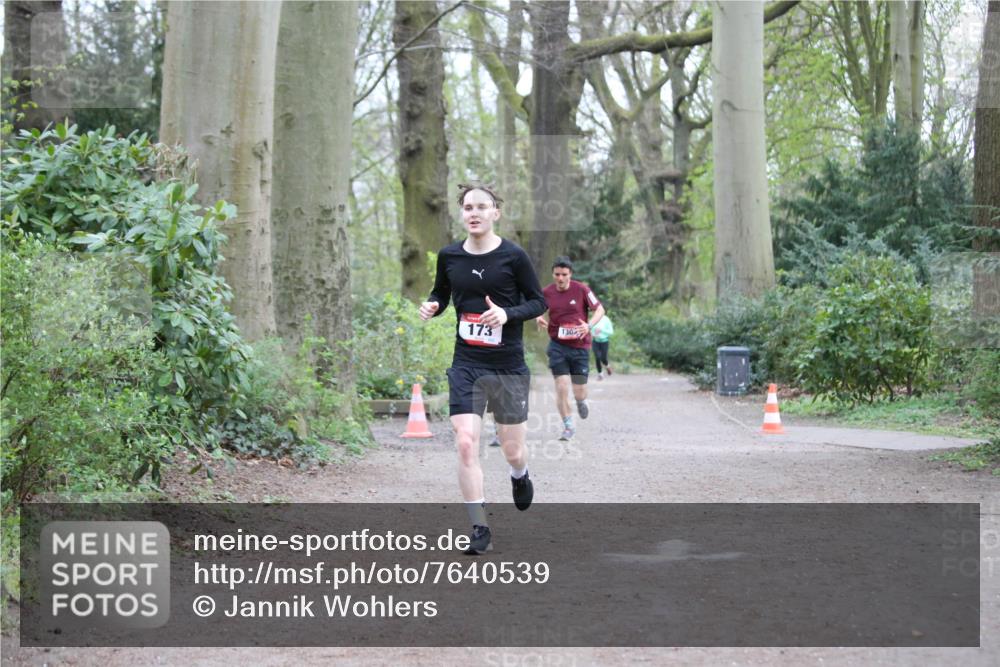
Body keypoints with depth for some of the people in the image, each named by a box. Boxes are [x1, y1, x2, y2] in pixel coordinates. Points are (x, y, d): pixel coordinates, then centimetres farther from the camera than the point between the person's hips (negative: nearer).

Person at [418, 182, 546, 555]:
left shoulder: (513, 256, -7)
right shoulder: (449, 256, 2)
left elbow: (539, 302, -1)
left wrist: (507, 314, -19)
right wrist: (431, 306, -5)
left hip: (508, 366, -2)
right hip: (465, 366, 2)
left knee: (512, 451, 6)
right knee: (465, 443, -13)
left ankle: (519, 476, 45)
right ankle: (480, 530, -3)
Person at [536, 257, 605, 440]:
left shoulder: (581, 290, -8)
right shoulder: (546, 292, -1)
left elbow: (599, 309, 0)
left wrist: (589, 325, -18)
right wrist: (539, 319, -8)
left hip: (580, 346, -1)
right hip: (557, 346, 1)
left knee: (579, 392, 3)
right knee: (561, 387, -10)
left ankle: (582, 401, 42)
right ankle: (568, 426, 5)